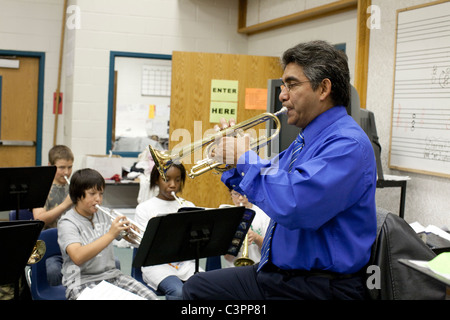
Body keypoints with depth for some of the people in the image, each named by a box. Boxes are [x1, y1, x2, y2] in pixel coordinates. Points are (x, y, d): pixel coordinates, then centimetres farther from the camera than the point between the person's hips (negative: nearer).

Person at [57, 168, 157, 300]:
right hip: (82, 283, -5)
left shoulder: (103, 216, 12)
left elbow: (132, 238, 18)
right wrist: (110, 235, -30)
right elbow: (77, 257, -25)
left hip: (111, 275, 6)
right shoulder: (67, 223, -7)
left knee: (150, 297, -17)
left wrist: (130, 231, -6)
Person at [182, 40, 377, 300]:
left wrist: (246, 159, -18)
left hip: (321, 287, -10)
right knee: (197, 287, 13)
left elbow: (294, 205, -33)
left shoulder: (348, 143, -20)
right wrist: (233, 159, 5)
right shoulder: (304, 140, 14)